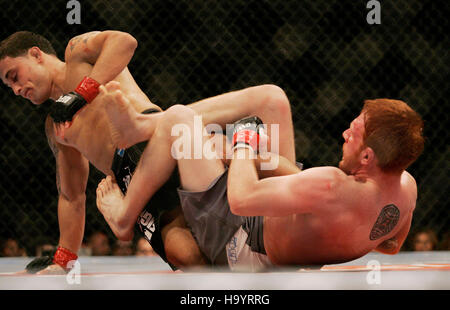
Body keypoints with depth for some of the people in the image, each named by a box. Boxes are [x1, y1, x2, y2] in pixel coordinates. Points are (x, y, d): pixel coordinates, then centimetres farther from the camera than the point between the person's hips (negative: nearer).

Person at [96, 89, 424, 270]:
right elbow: (392, 245, 5)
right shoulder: (406, 187, -18)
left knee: (177, 117, -9)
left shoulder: (332, 187, -42)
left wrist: (245, 145, -16)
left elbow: (241, 198, -36)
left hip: (238, 245, -9)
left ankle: (124, 215, 16)